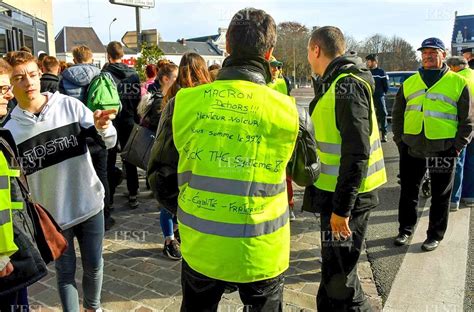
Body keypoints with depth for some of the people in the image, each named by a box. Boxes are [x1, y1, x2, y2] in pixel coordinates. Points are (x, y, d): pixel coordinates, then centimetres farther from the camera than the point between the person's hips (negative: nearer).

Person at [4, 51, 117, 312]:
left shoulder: (69, 105, -8)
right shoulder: (9, 131, -5)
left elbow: (110, 142, -11)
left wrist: (103, 128, -32)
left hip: (90, 205, 1)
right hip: (53, 215, 0)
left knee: (94, 267, 15)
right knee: (65, 273, 12)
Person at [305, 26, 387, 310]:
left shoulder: (347, 84, -18)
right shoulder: (336, 82, 13)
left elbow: (356, 152, -24)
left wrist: (342, 207, -22)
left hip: (346, 196, -10)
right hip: (336, 191, 10)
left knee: (339, 279, 1)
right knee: (333, 273, 21)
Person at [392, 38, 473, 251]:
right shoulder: (410, 83, 9)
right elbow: (397, 114, 13)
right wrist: (399, 139, 5)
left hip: (443, 150, -2)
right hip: (412, 148, 3)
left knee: (440, 195, 10)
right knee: (408, 191, 12)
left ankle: (435, 235, 25)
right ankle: (406, 229, 28)